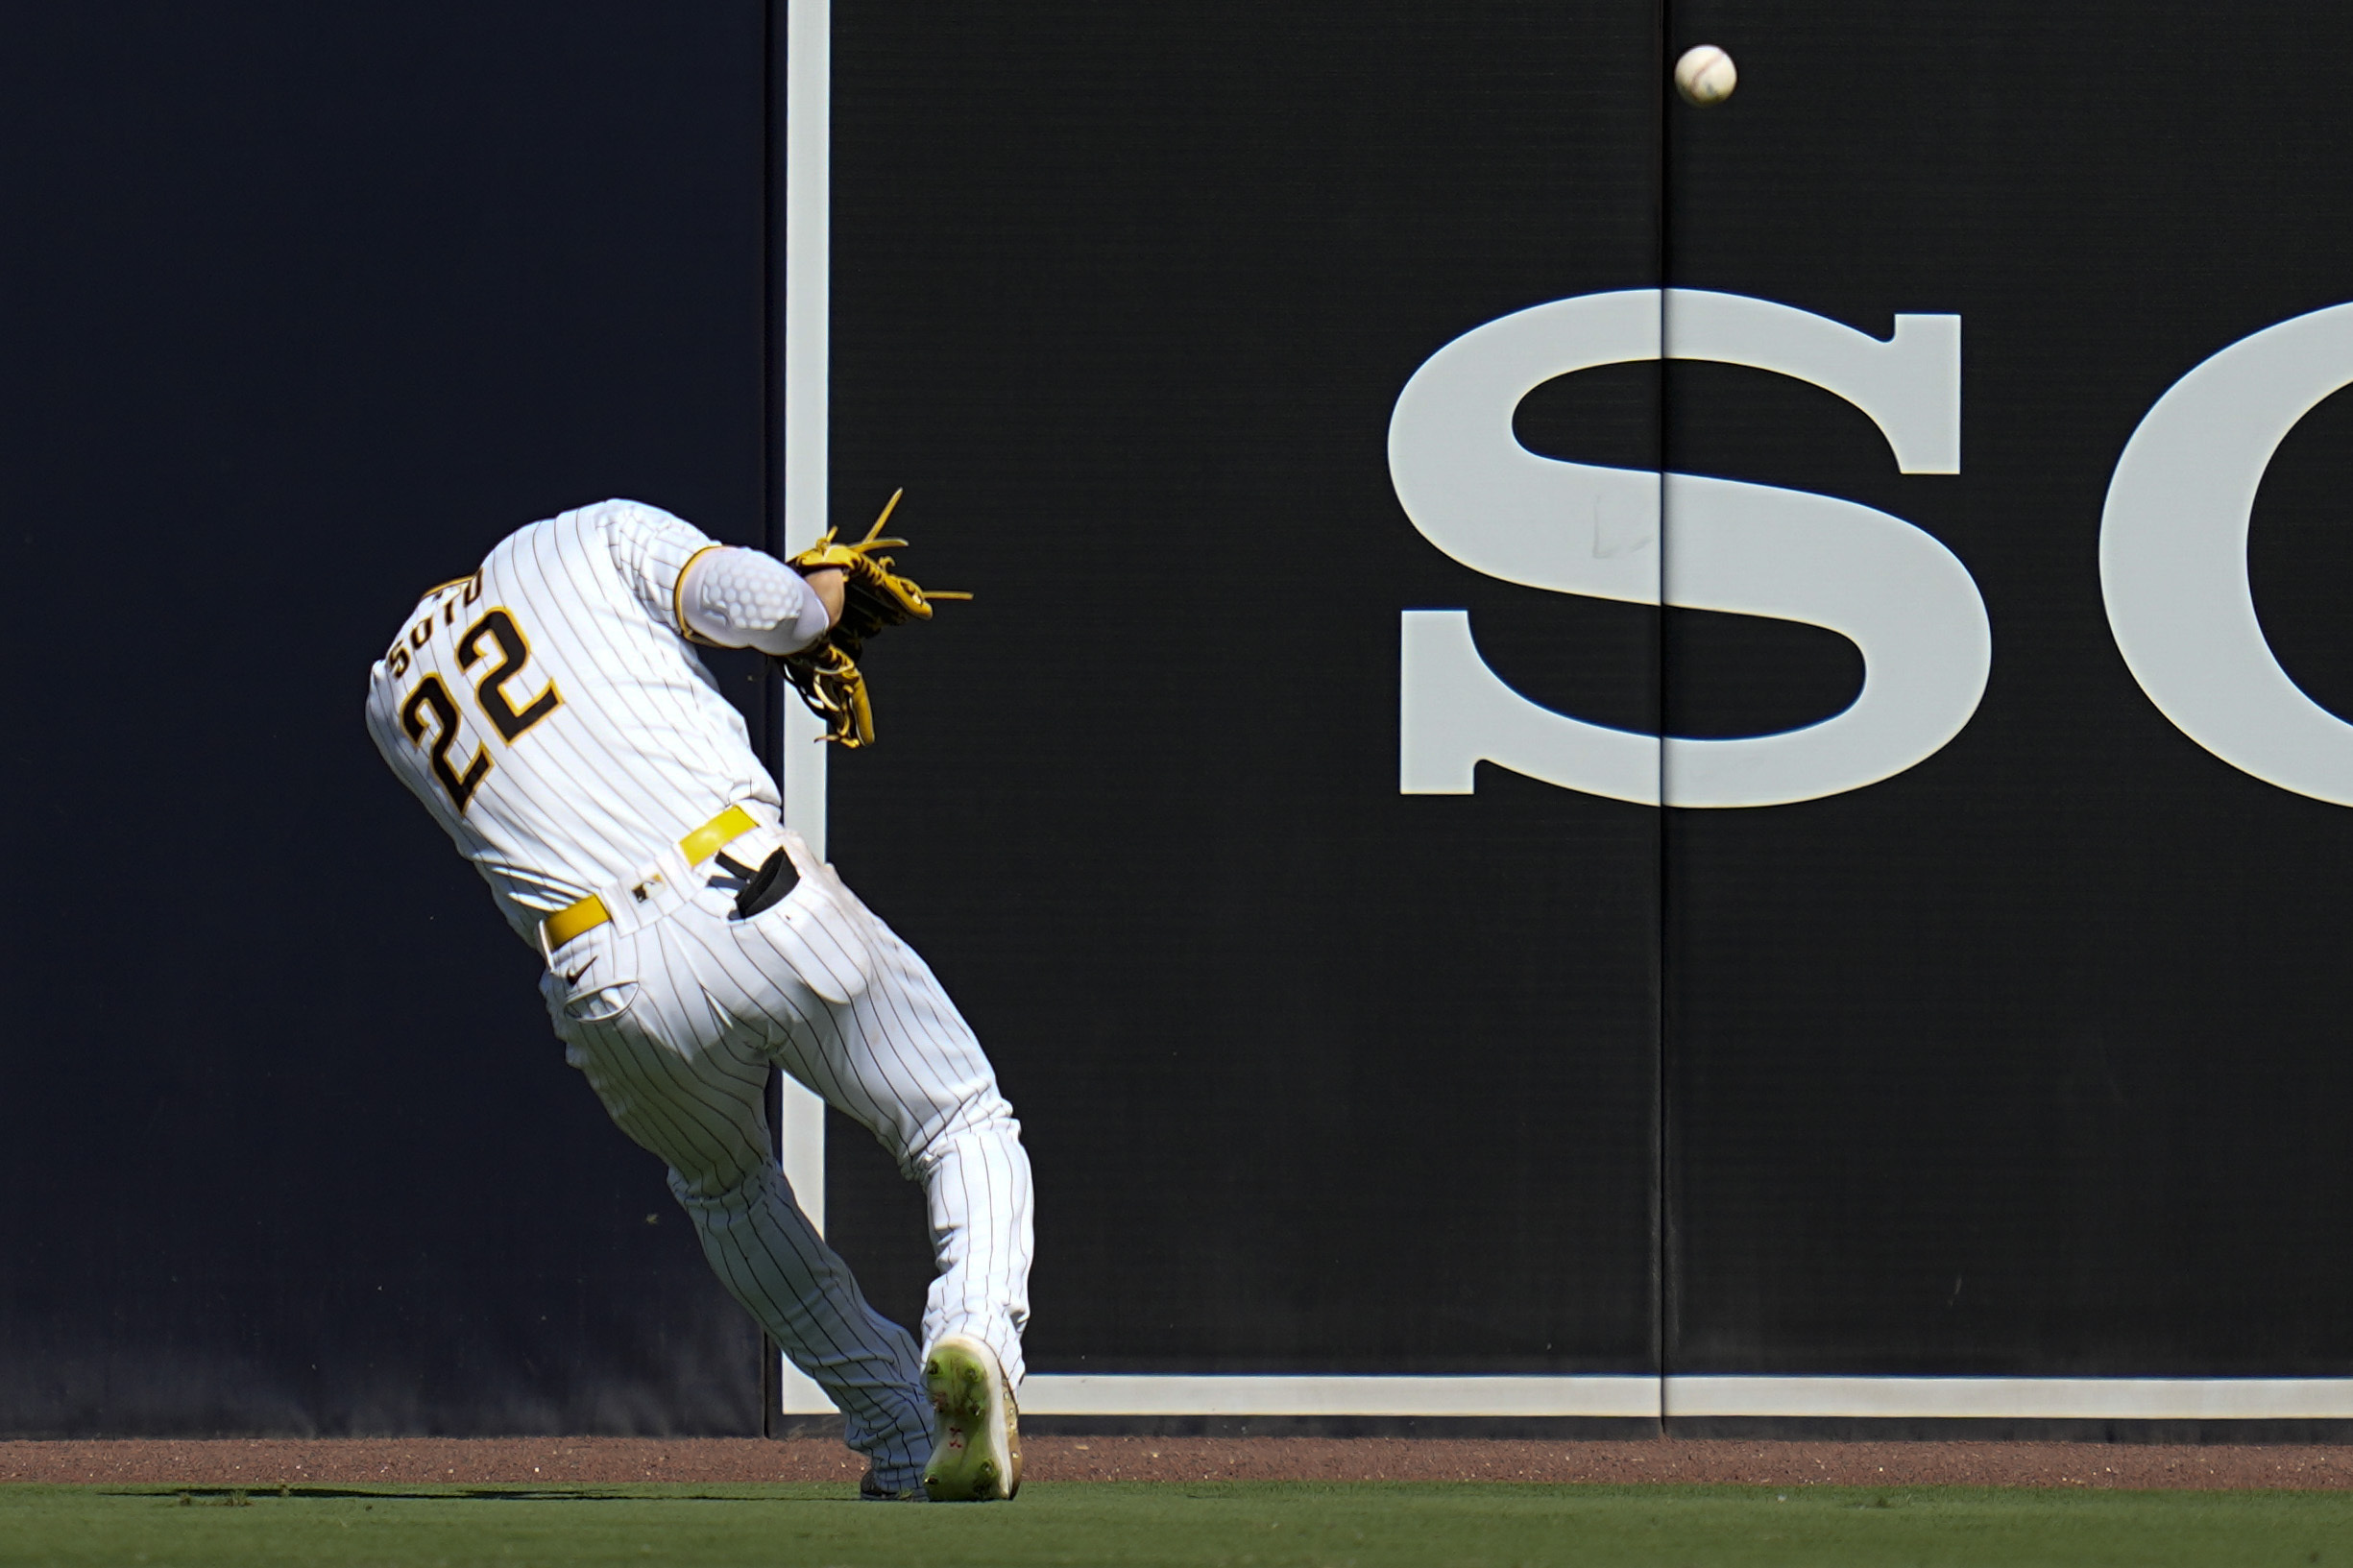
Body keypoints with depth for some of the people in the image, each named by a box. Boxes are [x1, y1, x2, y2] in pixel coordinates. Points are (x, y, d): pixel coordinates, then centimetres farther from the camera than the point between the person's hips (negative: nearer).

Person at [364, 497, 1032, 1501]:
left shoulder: (391, 701, 26)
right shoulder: (597, 539, 15)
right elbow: (762, 602, -2)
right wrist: (825, 593, 23)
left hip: (610, 995, 3)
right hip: (761, 904, -3)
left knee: (724, 1189, 34)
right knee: (967, 1131, 16)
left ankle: (902, 1440, 26)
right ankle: (973, 1337, -14)